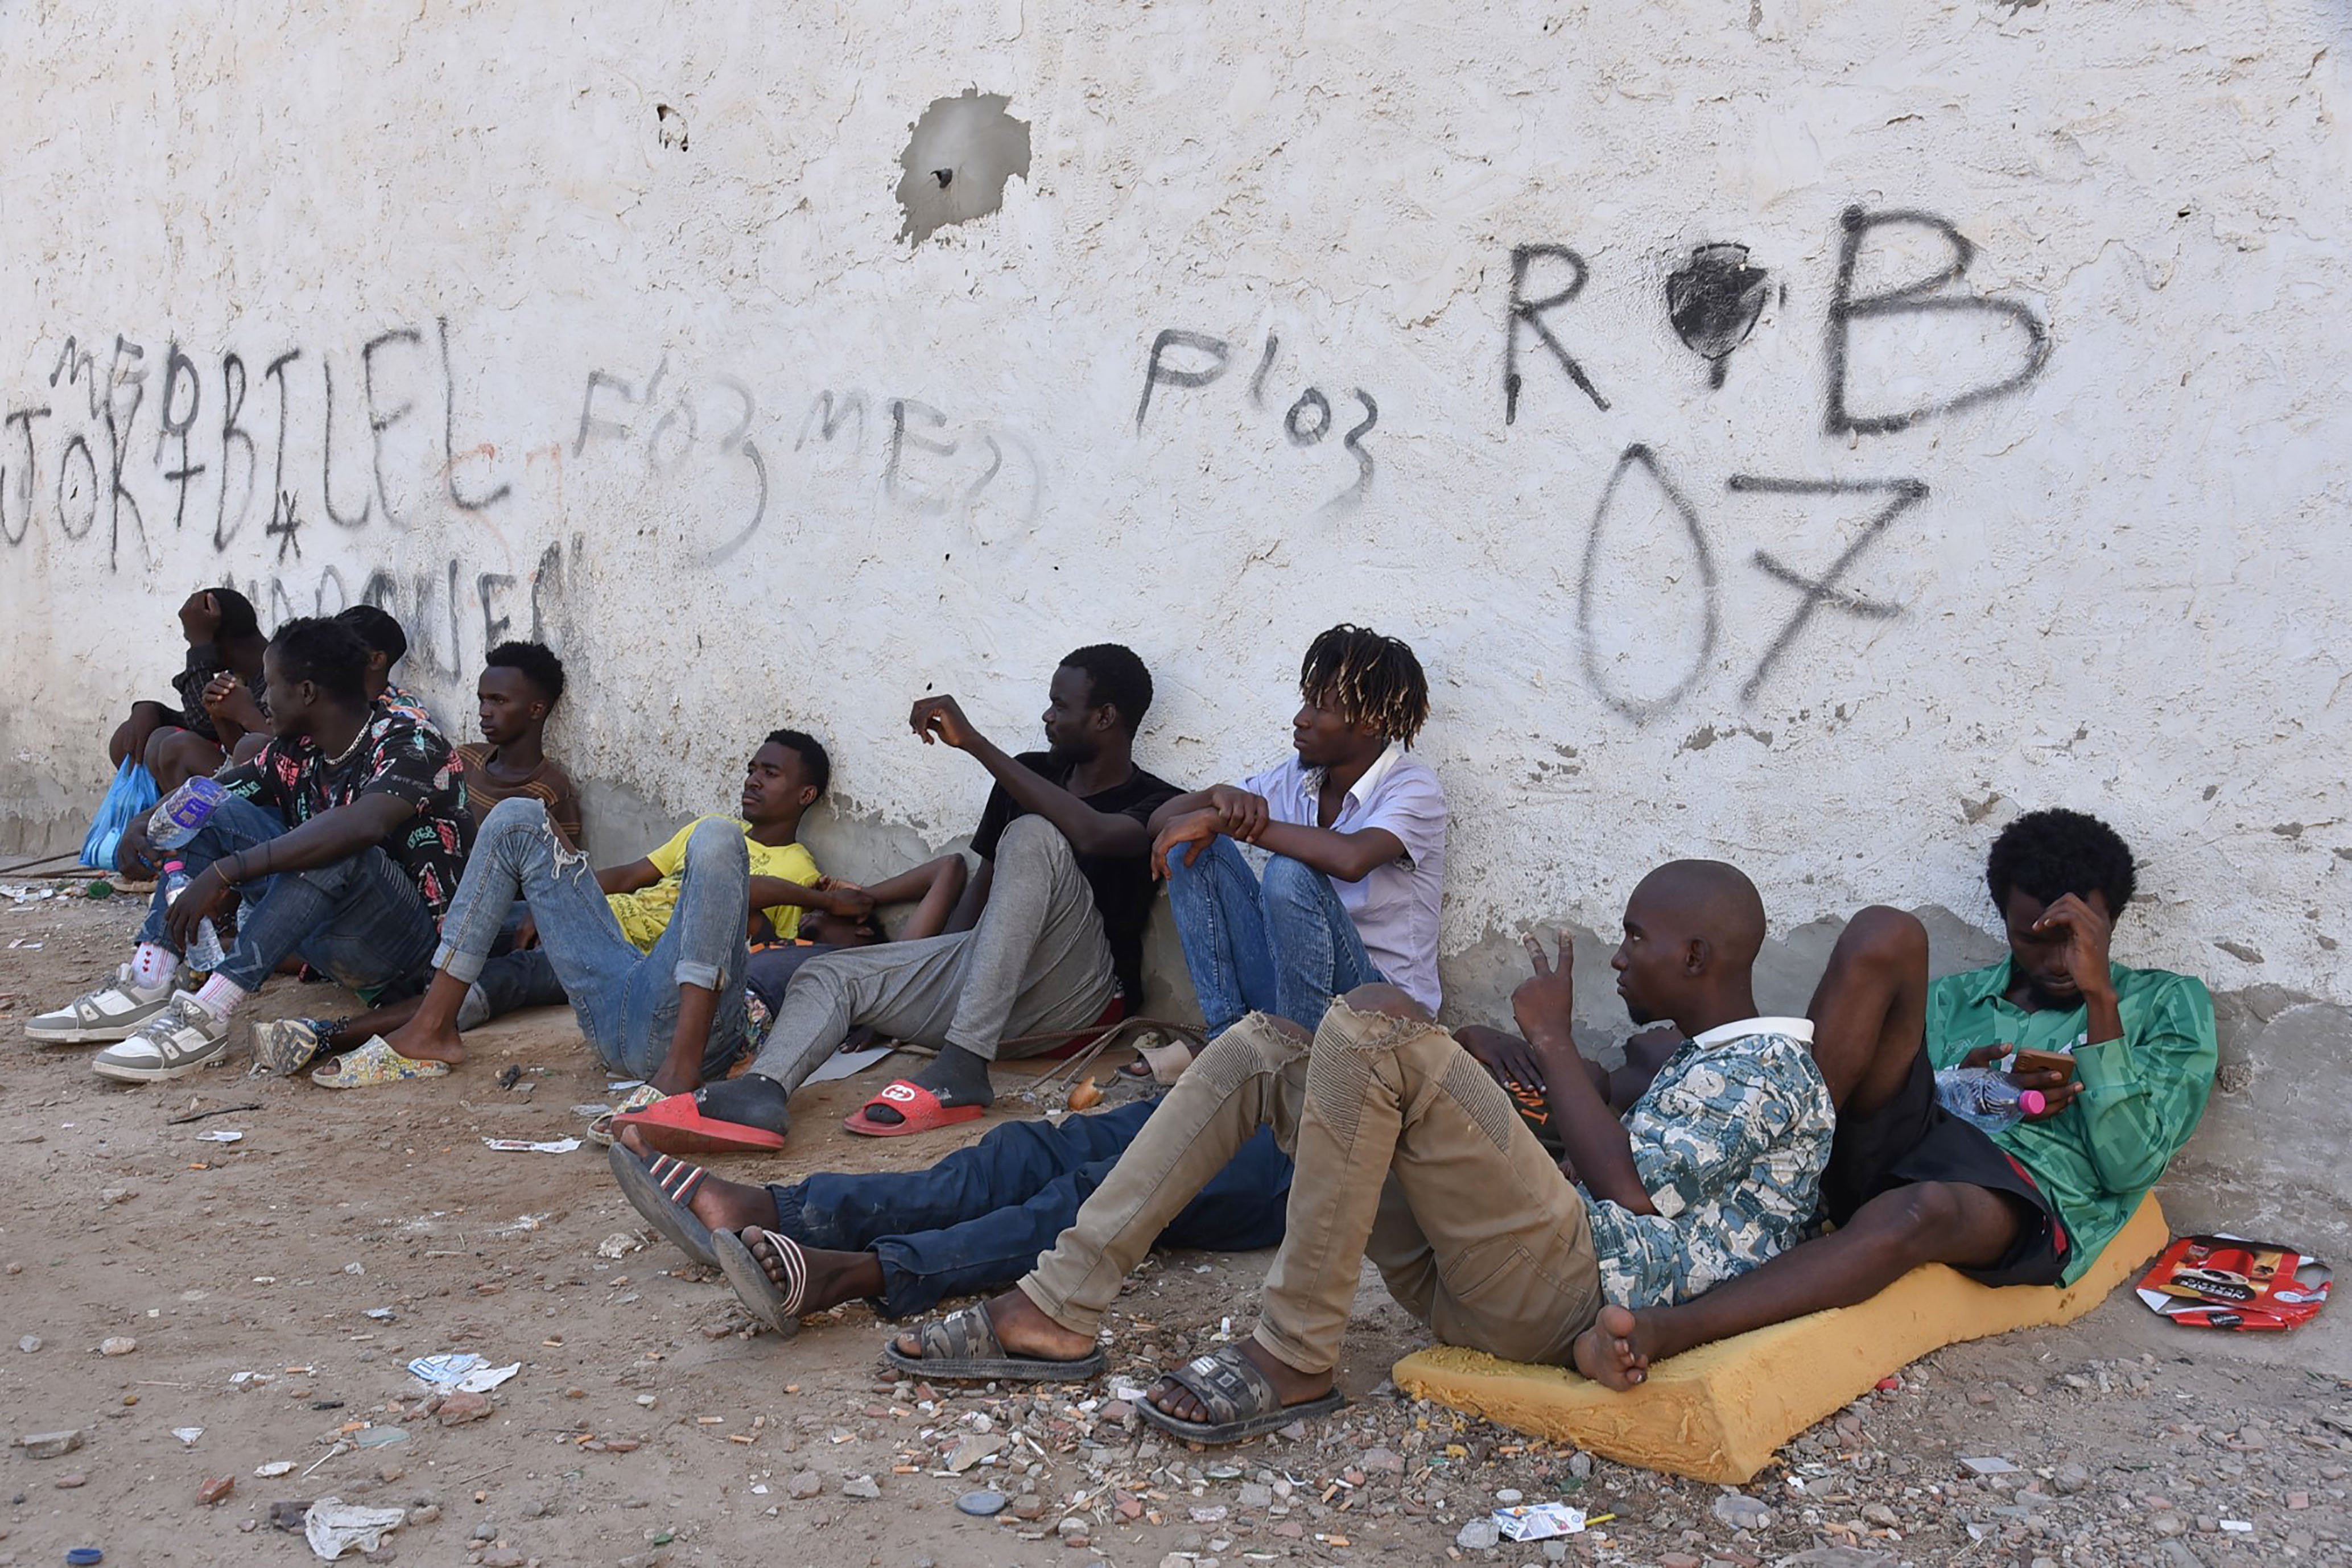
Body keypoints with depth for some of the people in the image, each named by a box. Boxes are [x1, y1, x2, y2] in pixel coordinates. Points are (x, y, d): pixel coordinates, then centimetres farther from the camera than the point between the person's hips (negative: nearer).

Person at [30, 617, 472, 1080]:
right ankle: (145, 990, -7)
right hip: (327, 939, 8)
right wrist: (142, 829, -8)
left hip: (409, 942, -8)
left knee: (336, 852, -35)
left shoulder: (409, 746, -18)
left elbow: (360, 825, -38)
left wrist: (224, 873, -39)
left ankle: (207, 1017, -33)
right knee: (220, 813, 4)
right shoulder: (298, 750, 5)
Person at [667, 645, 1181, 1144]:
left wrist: (973, 742, -26)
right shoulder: (1036, 773, 19)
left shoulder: (1156, 804, -3)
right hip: (987, 974, 7)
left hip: (1080, 992, -7)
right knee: (830, 974, -7)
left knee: (1032, 836, -30)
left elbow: (1091, 834, -26)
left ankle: (962, 1069, -39)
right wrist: (940, 966, 9)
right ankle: (761, 1092, -41)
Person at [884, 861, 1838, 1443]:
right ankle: (1057, 1314, -7)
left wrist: (1553, 1043, -2)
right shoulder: (1707, 1062, 29)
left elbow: (1627, 1189, -13)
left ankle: (1294, 1361, -18)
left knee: (1373, 1025, -26)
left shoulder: (1772, 1070, -2)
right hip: (1461, 1281, 10)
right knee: (1262, 1046, 4)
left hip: (1564, 1290, -10)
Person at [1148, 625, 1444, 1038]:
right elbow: (1162, 820, 5)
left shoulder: (1413, 788, -13)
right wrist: (1220, 796, -19)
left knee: (1291, 873, -31)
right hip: (1283, 982, 6)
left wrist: (1222, 819, -28)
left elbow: (1351, 859, -36)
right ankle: (1225, 1033, -13)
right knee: (1197, 846, -8)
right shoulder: (1295, 778, 6)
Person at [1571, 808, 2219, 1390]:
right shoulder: (1954, 997, 30)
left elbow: (2128, 1165, 4)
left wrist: (2099, 996, -2)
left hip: (2025, 1190, -3)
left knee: (1920, 1208, -43)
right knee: (1881, 935, -18)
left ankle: (1660, 1331, -58)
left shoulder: (2169, 1006, 21)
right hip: (1903, 1141, 3)